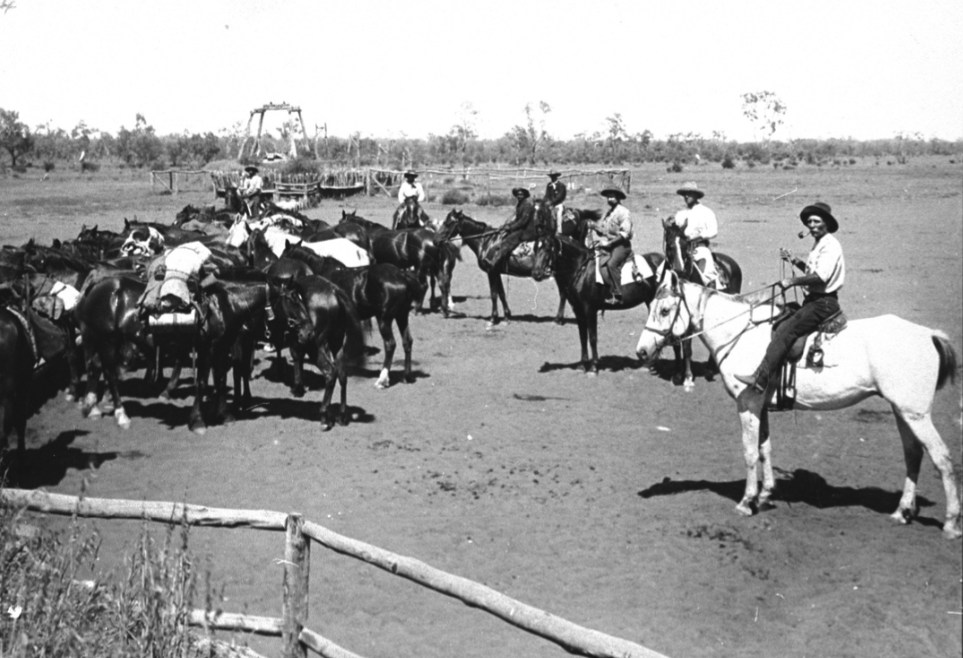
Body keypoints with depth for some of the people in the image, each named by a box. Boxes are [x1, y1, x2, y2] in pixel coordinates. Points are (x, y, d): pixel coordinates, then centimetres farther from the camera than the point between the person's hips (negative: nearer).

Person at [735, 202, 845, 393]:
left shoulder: (830, 245, -13)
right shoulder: (819, 244, 18)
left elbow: (820, 277, -25)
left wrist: (793, 281, -21)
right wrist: (795, 262, 15)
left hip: (823, 302, -11)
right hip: (813, 300, 11)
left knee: (784, 332, -20)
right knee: (777, 325, 9)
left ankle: (760, 380, -25)